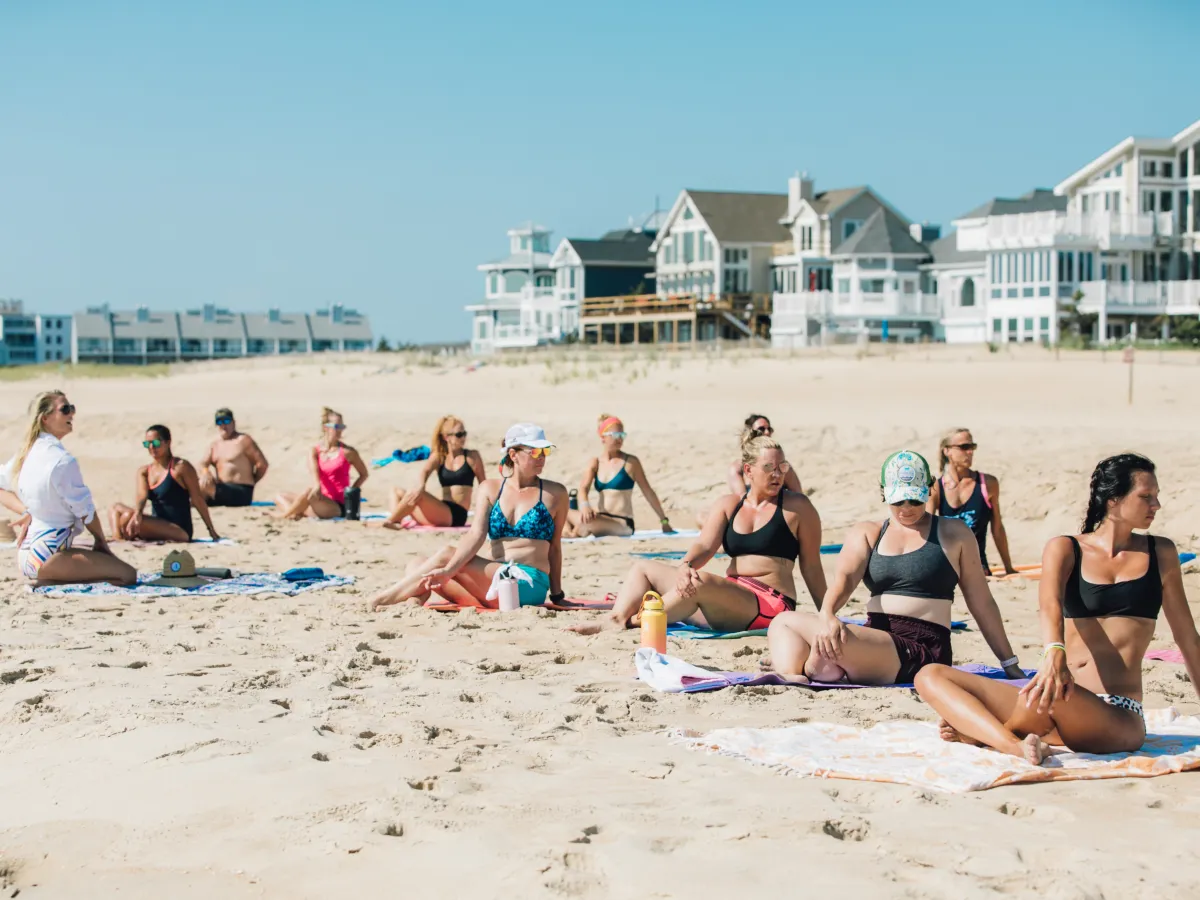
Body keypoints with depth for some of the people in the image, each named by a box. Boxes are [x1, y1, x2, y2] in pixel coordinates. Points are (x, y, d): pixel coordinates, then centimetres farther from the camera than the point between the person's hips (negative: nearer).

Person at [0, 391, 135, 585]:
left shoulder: (25, 454, 9)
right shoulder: (63, 460, -17)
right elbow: (85, 511, -10)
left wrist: (26, 512, 10)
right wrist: (101, 540, 7)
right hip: (48, 553, -9)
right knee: (127, 574, -11)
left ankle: (44, 579, 5)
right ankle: (48, 580, -14)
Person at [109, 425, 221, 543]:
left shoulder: (181, 467, -7)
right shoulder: (144, 471, 11)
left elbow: (197, 499, -6)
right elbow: (142, 496, -8)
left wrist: (211, 530, -6)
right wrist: (137, 513, -32)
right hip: (158, 527, 7)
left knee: (128, 515, -26)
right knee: (116, 508, -2)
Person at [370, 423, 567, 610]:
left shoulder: (555, 493, 4)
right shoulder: (490, 489, 9)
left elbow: (554, 547, 10)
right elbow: (476, 534, -4)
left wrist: (557, 595, 10)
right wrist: (448, 570, -21)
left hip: (529, 585, -4)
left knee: (447, 555, -22)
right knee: (417, 567, -12)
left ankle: (383, 598, -17)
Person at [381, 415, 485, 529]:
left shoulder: (472, 457, 5)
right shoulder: (438, 457, 12)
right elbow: (424, 471, -8)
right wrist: (420, 486, -32)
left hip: (456, 514, -5)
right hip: (441, 513, 5)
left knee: (414, 494, -27)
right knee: (396, 492, 2)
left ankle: (388, 522, -18)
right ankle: (396, 521, -25)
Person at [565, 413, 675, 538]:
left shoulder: (631, 462, 0)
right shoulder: (595, 462, 10)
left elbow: (648, 492, 5)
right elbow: (583, 487, -4)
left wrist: (664, 521, 7)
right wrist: (585, 505, -27)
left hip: (622, 524, -4)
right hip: (600, 520, 4)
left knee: (586, 521, -32)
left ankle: (578, 532, -3)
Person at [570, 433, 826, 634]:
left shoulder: (797, 507, 0)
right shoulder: (728, 505, 12)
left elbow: (811, 567, 3)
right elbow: (705, 546, -2)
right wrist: (685, 566, -24)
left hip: (771, 604, -6)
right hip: (728, 600, 7)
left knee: (701, 582, -35)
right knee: (644, 568, 2)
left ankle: (632, 622, -23)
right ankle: (615, 620, -25)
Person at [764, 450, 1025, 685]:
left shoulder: (953, 534, 9)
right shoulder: (866, 534, 16)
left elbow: (982, 603, 13)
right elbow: (845, 576, -3)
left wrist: (1010, 665, 15)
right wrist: (827, 615, -26)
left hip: (922, 649, -6)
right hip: (874, 641, 6)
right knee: (783, 621, -11)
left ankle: (814, 669, -4)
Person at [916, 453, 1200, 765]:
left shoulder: (1161, 554, 10)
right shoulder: (1064, 549, 7)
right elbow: (1050, 603, -14)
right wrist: (1055, 653, -35)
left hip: (1118, 717, -2)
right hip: (1064, 704, 2)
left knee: (1048, 698, -38)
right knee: (930, 677, -11)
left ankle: (976, 732, -8)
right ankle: (1014, 745, -33)